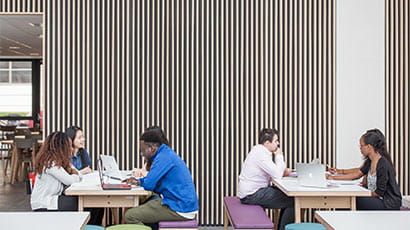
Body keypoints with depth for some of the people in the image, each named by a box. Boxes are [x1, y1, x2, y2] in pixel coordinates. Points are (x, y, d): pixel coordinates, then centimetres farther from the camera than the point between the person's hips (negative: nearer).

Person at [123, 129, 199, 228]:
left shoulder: (163, 157, -16)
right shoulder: (167, 152, 15)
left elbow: (148, 185, -18)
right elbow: (154, 179, 27)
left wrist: (141, 182, 5)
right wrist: (139, 181, 11)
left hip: (180, 209, -11)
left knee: (130, 216, -14)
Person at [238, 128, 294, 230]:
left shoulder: (259, 150, 12)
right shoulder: (261, 154, -20)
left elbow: (273, 172, 19)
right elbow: (277, 175, -23)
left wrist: (283, 171, -1)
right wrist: (279, 156, -10)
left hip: (251, 191, 10)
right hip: (251, 195, -10)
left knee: (287, 195, 14)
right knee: (292, 202, -12)